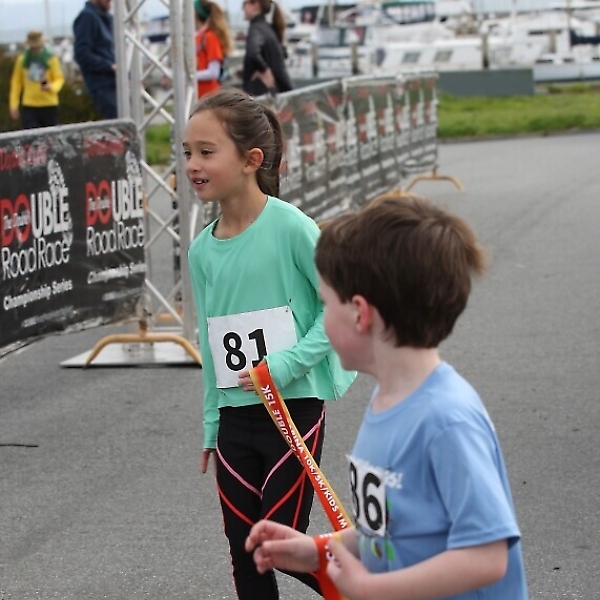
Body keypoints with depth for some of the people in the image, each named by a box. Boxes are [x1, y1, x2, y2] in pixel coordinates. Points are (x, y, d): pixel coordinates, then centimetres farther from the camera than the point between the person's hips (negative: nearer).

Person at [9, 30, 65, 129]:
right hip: (29, 107, 1)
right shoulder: (22, 60, 5)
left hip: (49, 106, 0)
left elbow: (59, 79, -1)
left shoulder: (51, 59, 0)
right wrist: (14, 105, 4)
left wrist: (51, 87, -24)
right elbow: (16, 82, 8)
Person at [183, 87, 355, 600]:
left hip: (294, 407, -6)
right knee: (244, 551, 8)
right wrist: (212, 426, 15)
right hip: (235, 417, 6)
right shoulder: (202, 249, 4)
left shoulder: (290, 227, -14)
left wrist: (290, 362, -19)